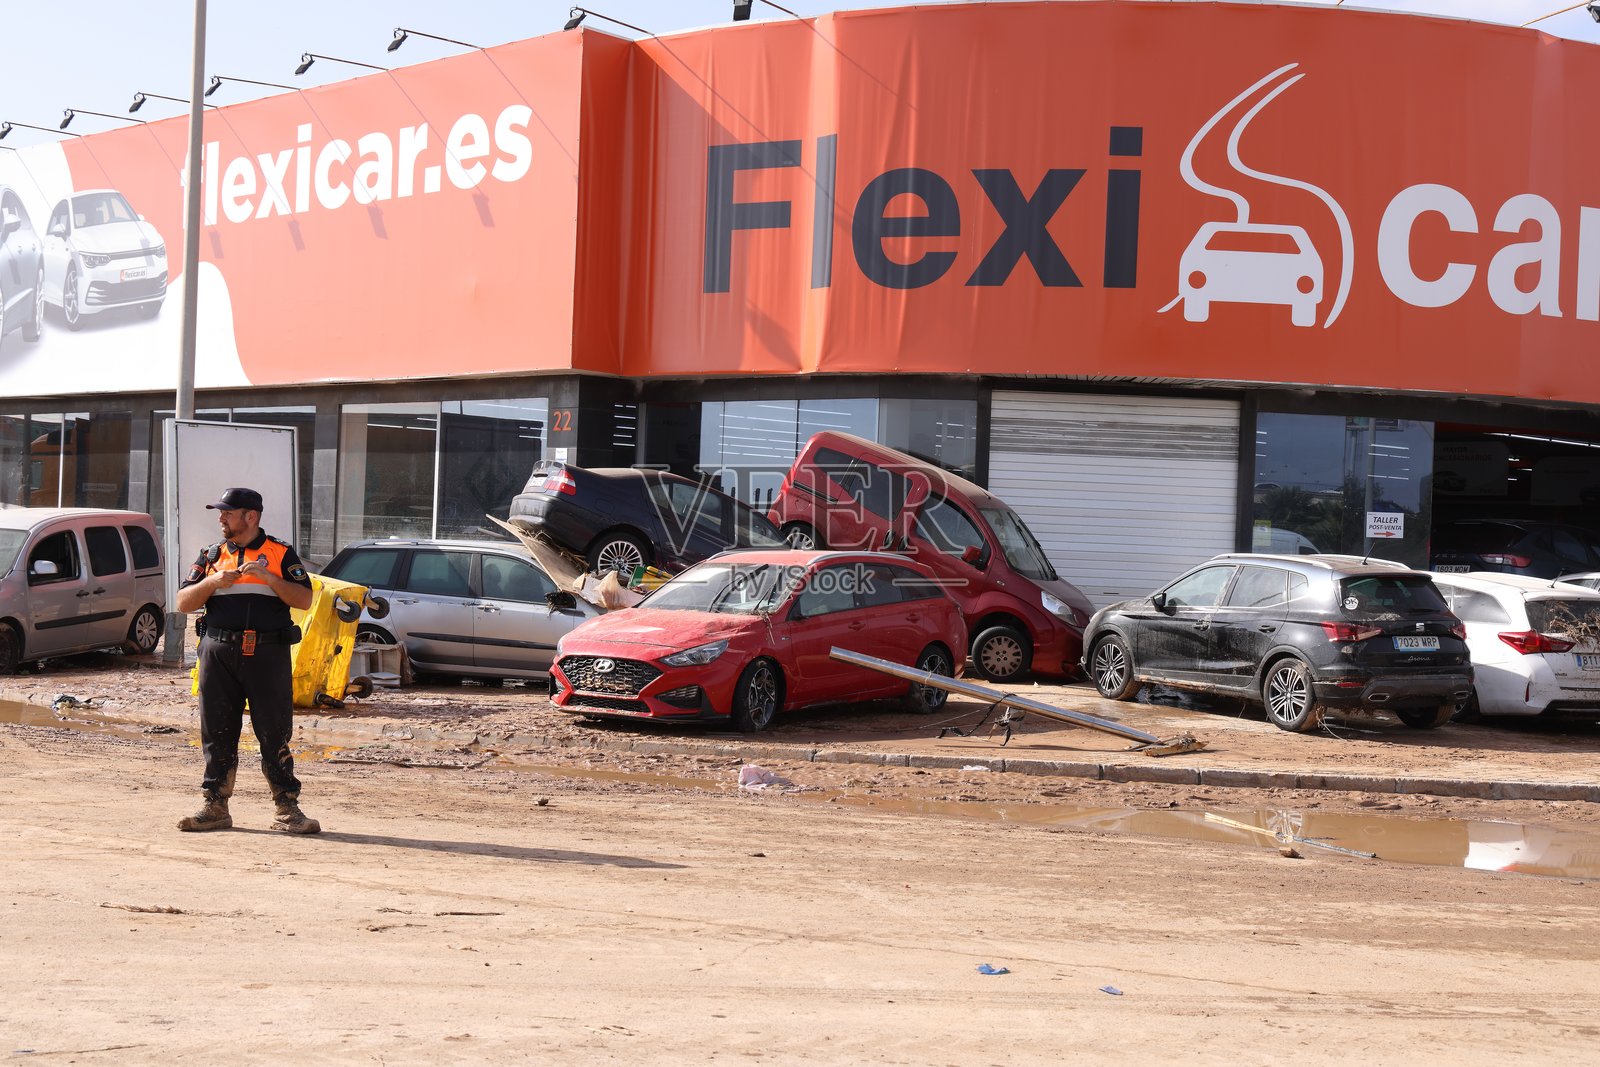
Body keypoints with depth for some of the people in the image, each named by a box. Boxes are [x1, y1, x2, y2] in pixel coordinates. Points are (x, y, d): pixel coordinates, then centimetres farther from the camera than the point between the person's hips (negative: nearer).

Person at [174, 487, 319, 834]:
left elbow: (304, 599, -4)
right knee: (217, 734, 5)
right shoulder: (212, 556, 15)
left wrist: (268, 577, -15)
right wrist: (214, 582, -8)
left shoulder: (281, 554, 7)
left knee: (275, 734, -1)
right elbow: (183, 603, 8)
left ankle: (287, 809, 3)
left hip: (268, 656, -3)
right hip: (219, 653, 3)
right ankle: (215, 808, 12)